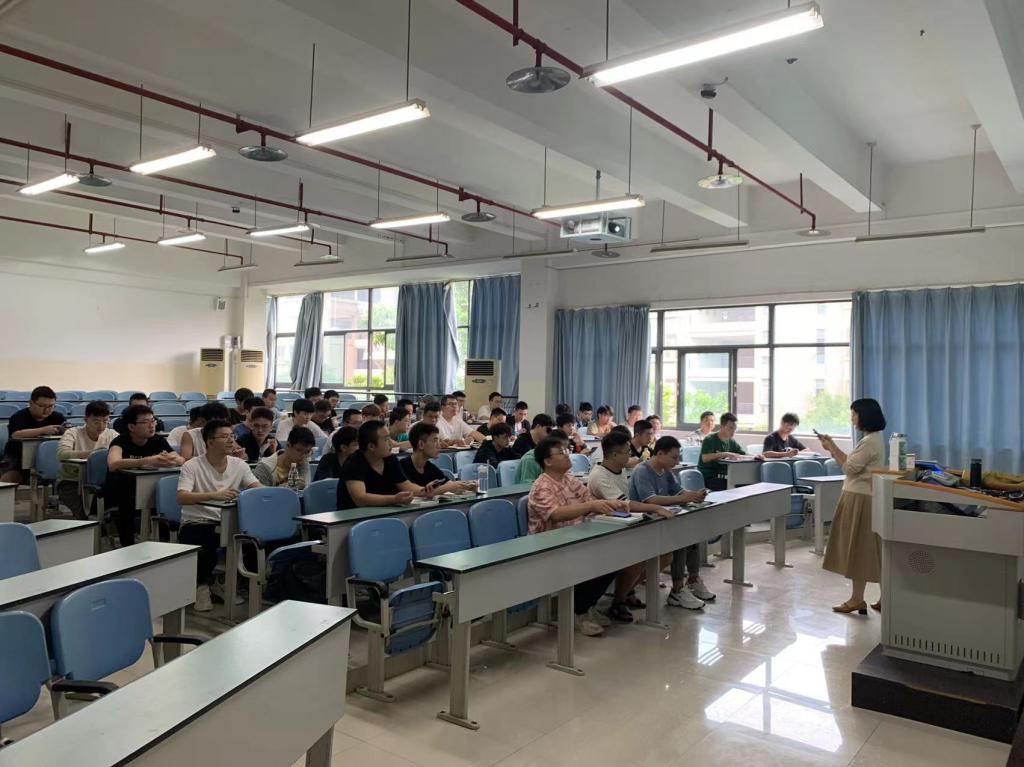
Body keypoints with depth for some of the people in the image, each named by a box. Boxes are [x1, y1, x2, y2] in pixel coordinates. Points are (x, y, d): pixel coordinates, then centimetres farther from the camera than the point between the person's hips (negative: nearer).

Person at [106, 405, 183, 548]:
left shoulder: (158, 440, -1)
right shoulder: (121, 441, -15)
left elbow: (181, 460, -11)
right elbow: (113, 464, -37)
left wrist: (170, 460, -35)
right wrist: (147, 461, -45)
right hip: (118, 493, -4)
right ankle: (127, 545, -21)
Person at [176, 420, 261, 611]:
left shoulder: (239, 464, 7)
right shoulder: (192, 466, -7)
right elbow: (180, 497, -22)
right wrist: (214, 495, -37)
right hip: (196, 523, -4)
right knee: (206, 548, -35)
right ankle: (201, 584, 0)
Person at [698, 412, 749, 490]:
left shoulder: (732, 442, 11)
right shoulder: (709, 440, -9)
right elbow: (705, 458, -25)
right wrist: (725, 454, -30)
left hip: (722, 477, 6)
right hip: (708, 478, -6)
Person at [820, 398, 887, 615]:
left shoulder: (870, 442, -17)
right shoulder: (874, 439, 15)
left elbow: (849, 468, -15)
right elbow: (851, 464, 16)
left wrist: (832, 448, -7)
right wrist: (833, 447, 10)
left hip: (860, 499, -10)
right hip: (860, 497, 10)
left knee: (857, 548, -3)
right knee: (871, 549, 13)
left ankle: (857, 599, 3)